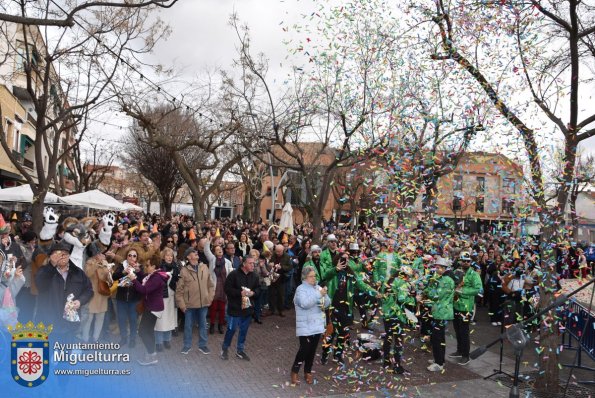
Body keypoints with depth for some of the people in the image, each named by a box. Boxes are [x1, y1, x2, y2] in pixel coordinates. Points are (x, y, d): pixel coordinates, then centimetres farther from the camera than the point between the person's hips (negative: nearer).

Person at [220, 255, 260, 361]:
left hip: (248, 307, 5)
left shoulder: (254, 276, 1)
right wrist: (240, 293, -23)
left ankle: (240, 350, 29)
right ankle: (224, 349, 24)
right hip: (235, 307, -5)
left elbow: (258, 288, 12)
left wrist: (253, 292, -9)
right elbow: (227, 289, -15)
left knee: (244, 330, 14)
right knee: (232, 329, 2)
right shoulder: (234, 274, -15)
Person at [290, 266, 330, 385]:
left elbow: (327, 304, 7)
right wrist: (319, 295, -27)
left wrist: (324, 295, -14)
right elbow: (305, 304, -26)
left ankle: (308, 372, 27)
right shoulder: (301, 289, -10)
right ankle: (295, 371, 12)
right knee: (304, 349, -7)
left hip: (317, 325, 6)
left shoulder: (318, 288, 9)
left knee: (312, 349, 12)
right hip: (306, 326, -6)